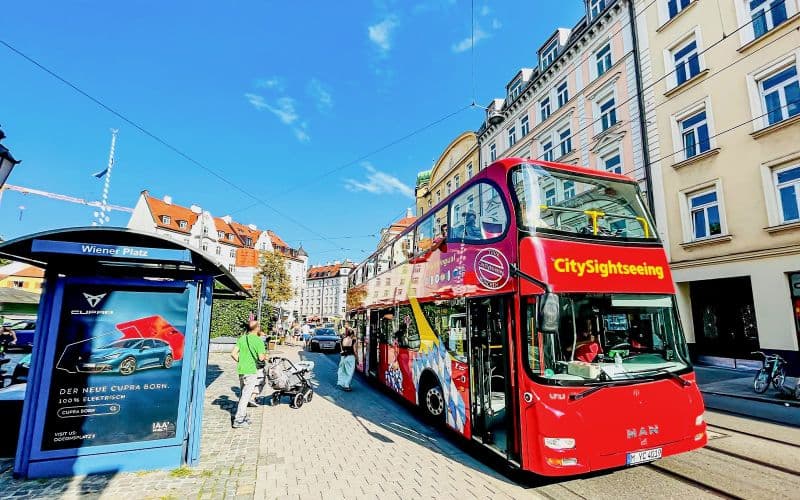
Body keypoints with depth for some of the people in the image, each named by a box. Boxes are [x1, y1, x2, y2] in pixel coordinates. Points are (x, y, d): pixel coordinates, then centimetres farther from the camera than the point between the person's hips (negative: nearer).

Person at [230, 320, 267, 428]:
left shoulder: (241, 338, 3)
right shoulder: (258, 340, -12)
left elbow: (233, 354, -1)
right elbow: (261, 358, -14)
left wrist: (240, 361, 13)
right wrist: (265, 357, 8)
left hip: (241, 370, 6)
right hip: (251, 371, -6)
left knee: (242, 394, 18)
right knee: (246, 396, 1)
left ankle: (243, 417, 29)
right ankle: (238, 420, 2)